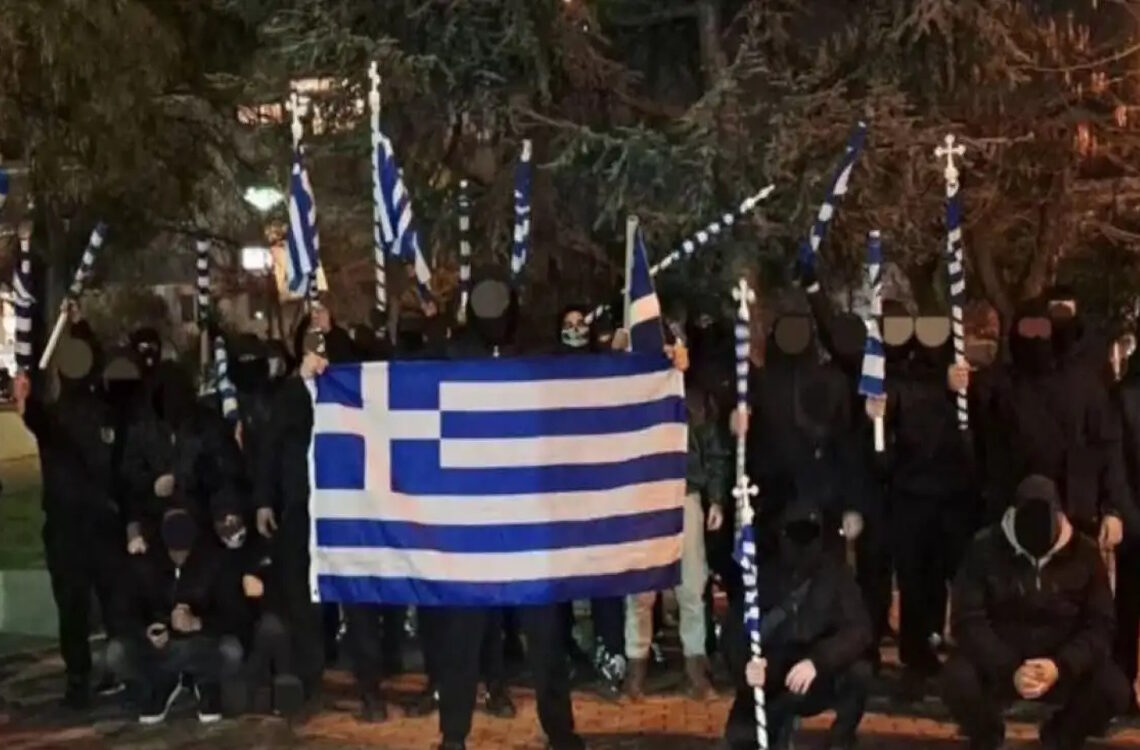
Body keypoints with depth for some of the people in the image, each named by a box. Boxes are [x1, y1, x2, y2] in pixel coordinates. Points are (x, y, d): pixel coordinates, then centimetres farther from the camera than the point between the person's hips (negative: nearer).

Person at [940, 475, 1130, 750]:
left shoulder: (1084, 552, -8)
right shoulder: (985, 549, -12)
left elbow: (1099, 625, -7)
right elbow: (968, 621, -15)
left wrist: (1062, 665, -26)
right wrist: (1009, 670, -30)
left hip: (1062, 660, 2)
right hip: (998, 660, -1)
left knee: (1114, 690, -25)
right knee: (958, 682, -32)